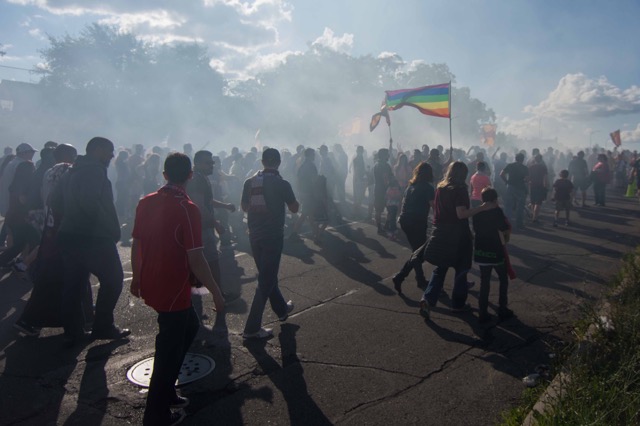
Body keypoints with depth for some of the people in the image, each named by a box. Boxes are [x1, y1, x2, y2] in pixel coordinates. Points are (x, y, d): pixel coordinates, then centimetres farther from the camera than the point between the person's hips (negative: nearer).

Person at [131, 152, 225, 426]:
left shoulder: (146, 203, 1)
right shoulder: (187, 209, -19)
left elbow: (136, 245, 9)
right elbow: (196, 259, -22)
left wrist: (137, 278, 23)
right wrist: (216, 293, -13)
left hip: (149, 287, 7)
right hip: (173, 291, -7)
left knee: (189, 326, 26)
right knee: (170, 350, 8)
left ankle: (166, 391, 36)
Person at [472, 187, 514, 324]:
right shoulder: (497, 211, -11)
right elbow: (507, 230, -14)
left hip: (480, 252, 4)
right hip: (496, 252, -4)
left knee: (484, 282, 10)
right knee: (503, 280, 16)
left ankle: (483, 313, 7)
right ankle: (502, 310, 18)